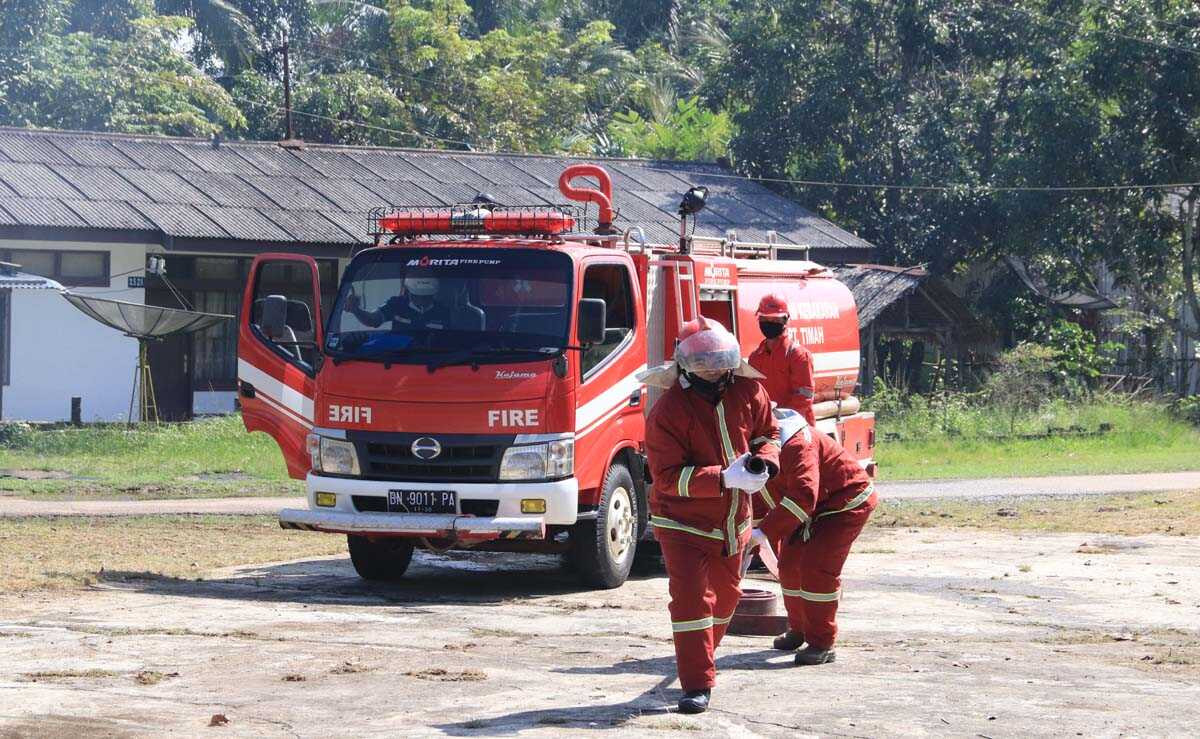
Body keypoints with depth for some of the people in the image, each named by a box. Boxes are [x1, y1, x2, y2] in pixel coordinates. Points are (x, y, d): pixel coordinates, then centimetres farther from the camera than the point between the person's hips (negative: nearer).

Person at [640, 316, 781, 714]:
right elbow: (668, 476, -24)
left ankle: (701, 656, 44)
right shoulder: (668, 411, -22)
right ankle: (696, 685, -11)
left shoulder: (748, 391, -6)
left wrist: (765, 461, -16)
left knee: (725, 595, 20)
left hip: (733, 521, 6)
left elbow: (768, 433, 9)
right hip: (683, 521, -6)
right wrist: (724, 479, -34)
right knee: (690, 596, -16)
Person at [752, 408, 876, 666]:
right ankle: (799, 630, 29)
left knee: (817, 567, -18)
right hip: (815, 509, 9)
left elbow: (803, 495, -43)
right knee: (790, 564, 8)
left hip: (846, 504, -9)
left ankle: (822, 644, -11)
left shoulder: (796, 444, -34)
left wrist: (764, 532, -45)